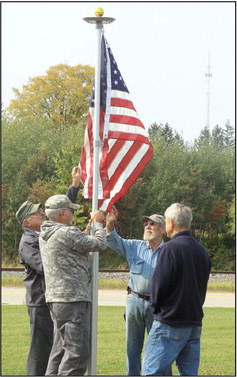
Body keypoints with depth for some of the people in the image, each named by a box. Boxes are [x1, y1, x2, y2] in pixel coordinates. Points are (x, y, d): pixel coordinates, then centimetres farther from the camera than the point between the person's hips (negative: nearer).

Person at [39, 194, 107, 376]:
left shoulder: (45, 235, 13)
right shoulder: (67, 233, -16)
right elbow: (100, 244, -10)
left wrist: (92, 224, 24)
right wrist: (97, 223, 7)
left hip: (56, 298, 10)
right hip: (72, 299, -10)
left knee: (61, 349, 16)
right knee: (77, 352, -9)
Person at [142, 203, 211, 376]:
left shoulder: (171, 248, -12)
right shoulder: (202, 251, 12)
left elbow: (159, 284, -12)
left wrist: (156, 307, 5)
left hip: (170, 323, -8)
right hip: (195, 322, 8)